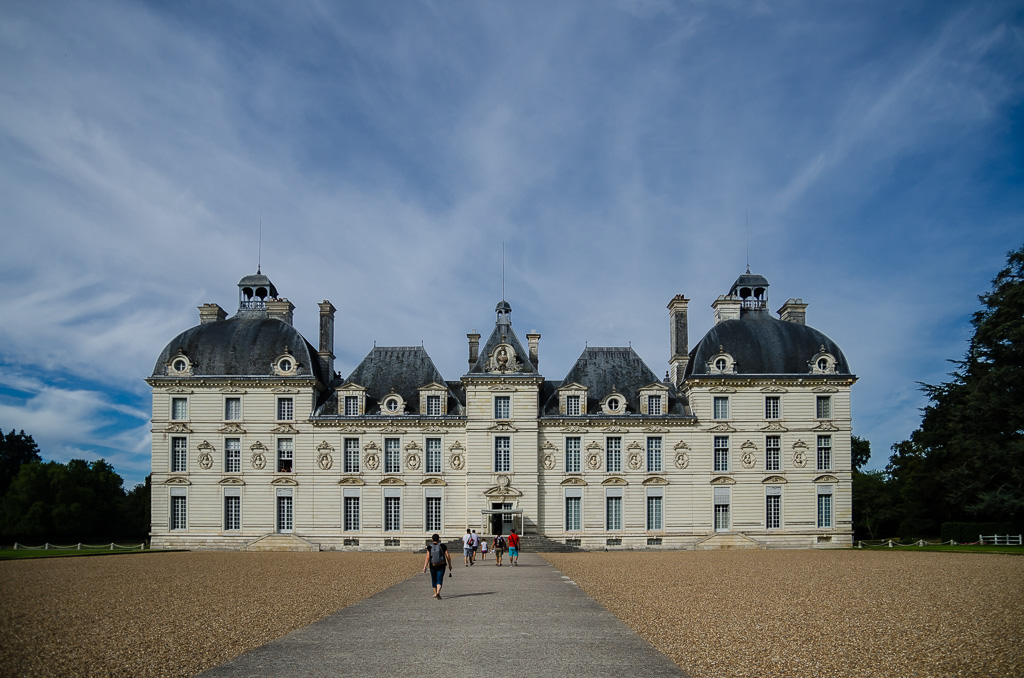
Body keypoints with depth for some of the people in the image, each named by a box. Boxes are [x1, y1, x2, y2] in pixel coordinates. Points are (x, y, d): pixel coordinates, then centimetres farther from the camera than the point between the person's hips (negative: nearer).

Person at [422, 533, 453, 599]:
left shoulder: (429, 547, -6)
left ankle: (435, 593, 30)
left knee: (434, 580, 19)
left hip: (433, 566, 1)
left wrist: (425, 567, -10)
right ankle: (438, 592, -23)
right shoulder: (443, 546, -4)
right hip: (441, 566, -1)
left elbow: (427, 558, -13)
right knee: (439, 580, 0)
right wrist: (450, 565, 7)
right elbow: (448, 556, -4)